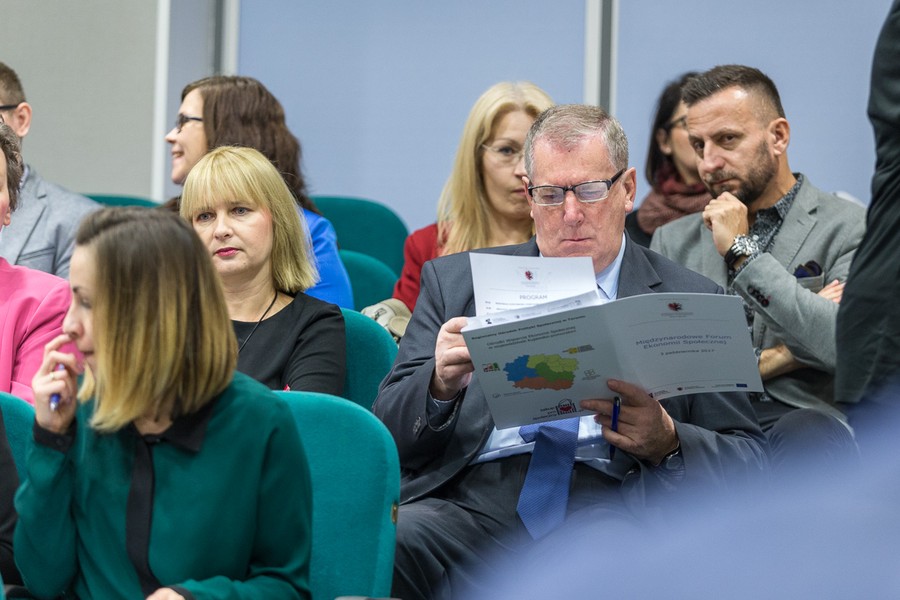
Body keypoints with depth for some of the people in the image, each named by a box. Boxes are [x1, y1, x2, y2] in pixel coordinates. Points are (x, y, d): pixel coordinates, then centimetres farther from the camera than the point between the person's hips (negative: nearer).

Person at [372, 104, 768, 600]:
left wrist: (665, 442, -13)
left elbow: (748, 461, 9)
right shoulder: (454, 281, 19)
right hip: (473, 500, 2)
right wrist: (440, 385, -11)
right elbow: (387, 434, 12)